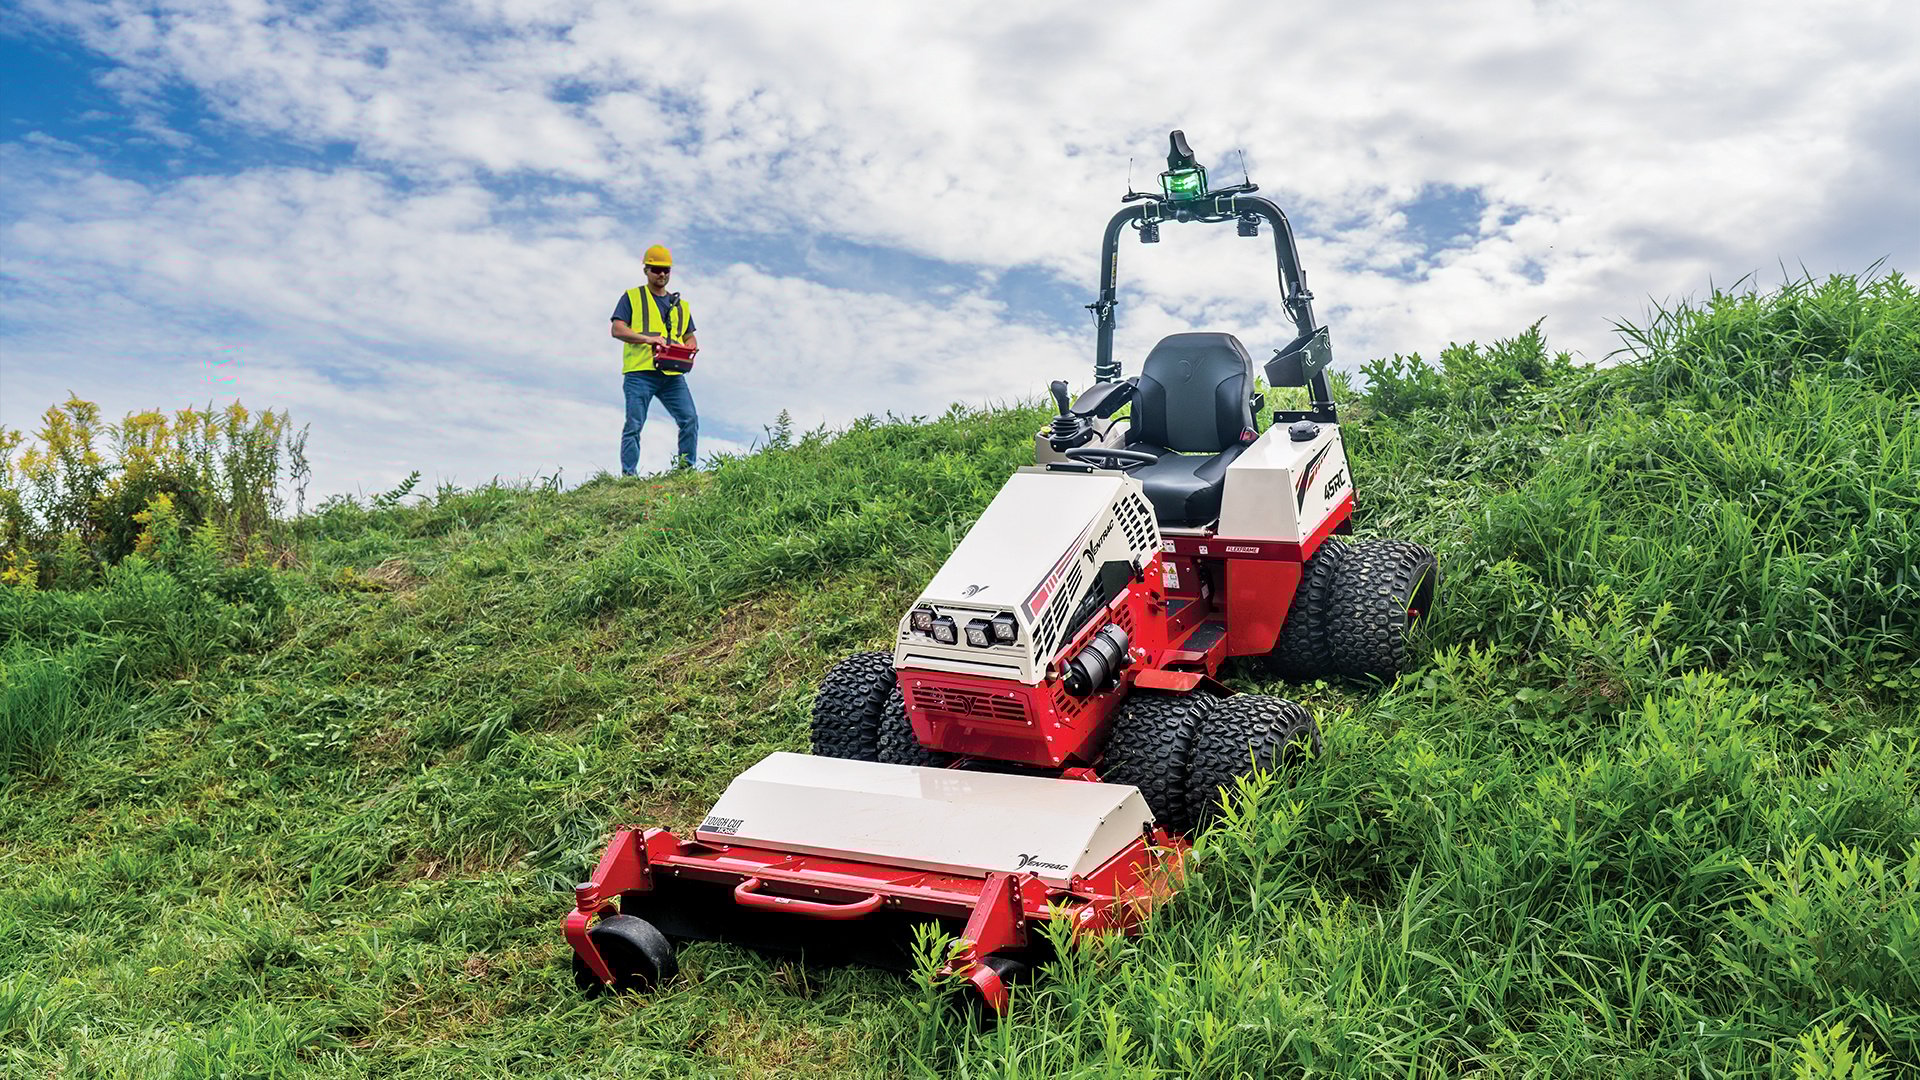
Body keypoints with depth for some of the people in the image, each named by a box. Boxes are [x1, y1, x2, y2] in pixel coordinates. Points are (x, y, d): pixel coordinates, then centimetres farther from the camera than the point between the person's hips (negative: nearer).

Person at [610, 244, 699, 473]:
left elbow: (689, 336, 26)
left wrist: (691, 346, 0)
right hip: (640, 371, -4)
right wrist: (648, 338, -15)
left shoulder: (681, 305, 24)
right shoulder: (632, 297, 11)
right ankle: (628, 476, -2)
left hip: (672, 374, 4)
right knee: (634, 425, -5)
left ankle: (686, 467, -1)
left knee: (690, 420, -10)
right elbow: (617, 329, -1)